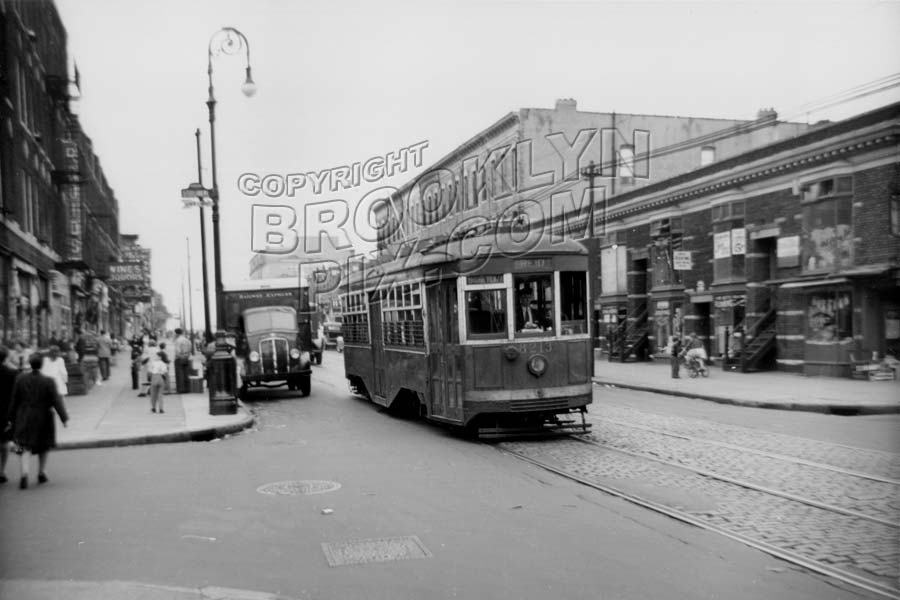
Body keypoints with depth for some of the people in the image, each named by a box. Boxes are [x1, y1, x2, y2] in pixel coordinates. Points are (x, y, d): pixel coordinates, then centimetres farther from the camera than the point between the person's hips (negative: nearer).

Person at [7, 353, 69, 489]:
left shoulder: (20, 379, -6)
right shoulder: (48, 382, -13)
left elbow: (15, 400, 1)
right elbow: (56, 401, -13)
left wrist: (12, 417, 11)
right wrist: (64, 417, -8)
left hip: (25, 418, 1)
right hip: (44, 418, -1)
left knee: (25, 446, 2)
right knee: (44, 445, 18)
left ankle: (25, 473, -19)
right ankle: (42, 473, 25)